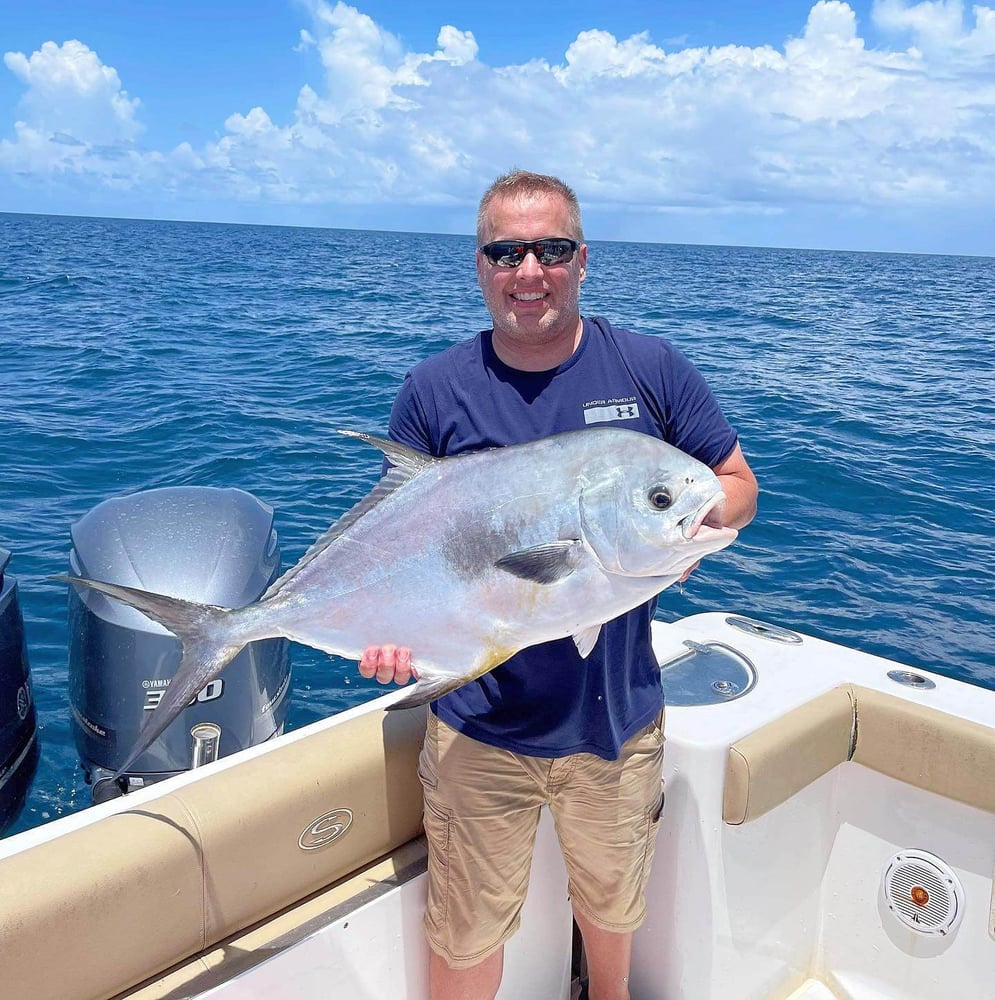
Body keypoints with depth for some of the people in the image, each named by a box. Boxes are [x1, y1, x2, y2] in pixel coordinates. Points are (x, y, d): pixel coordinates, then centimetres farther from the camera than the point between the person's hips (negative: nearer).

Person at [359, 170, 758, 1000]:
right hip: (478, 724, -1)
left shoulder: (653, 370, -5)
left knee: (611, 906, 26)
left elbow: (738, 486, 4)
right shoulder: (433, 392, -6)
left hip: (617, 714, 2)